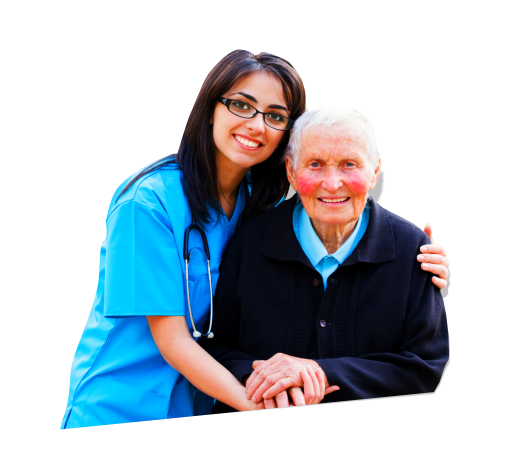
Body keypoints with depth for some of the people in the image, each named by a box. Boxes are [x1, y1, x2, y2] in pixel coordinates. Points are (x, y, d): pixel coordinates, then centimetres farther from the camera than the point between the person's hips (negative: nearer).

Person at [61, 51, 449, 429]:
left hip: (198, 401, 5)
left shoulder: (263, 199, -2)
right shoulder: (148, 202, -20)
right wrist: (259, 404, -31)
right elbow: (171, 340, -21)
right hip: (121, 407, -5)